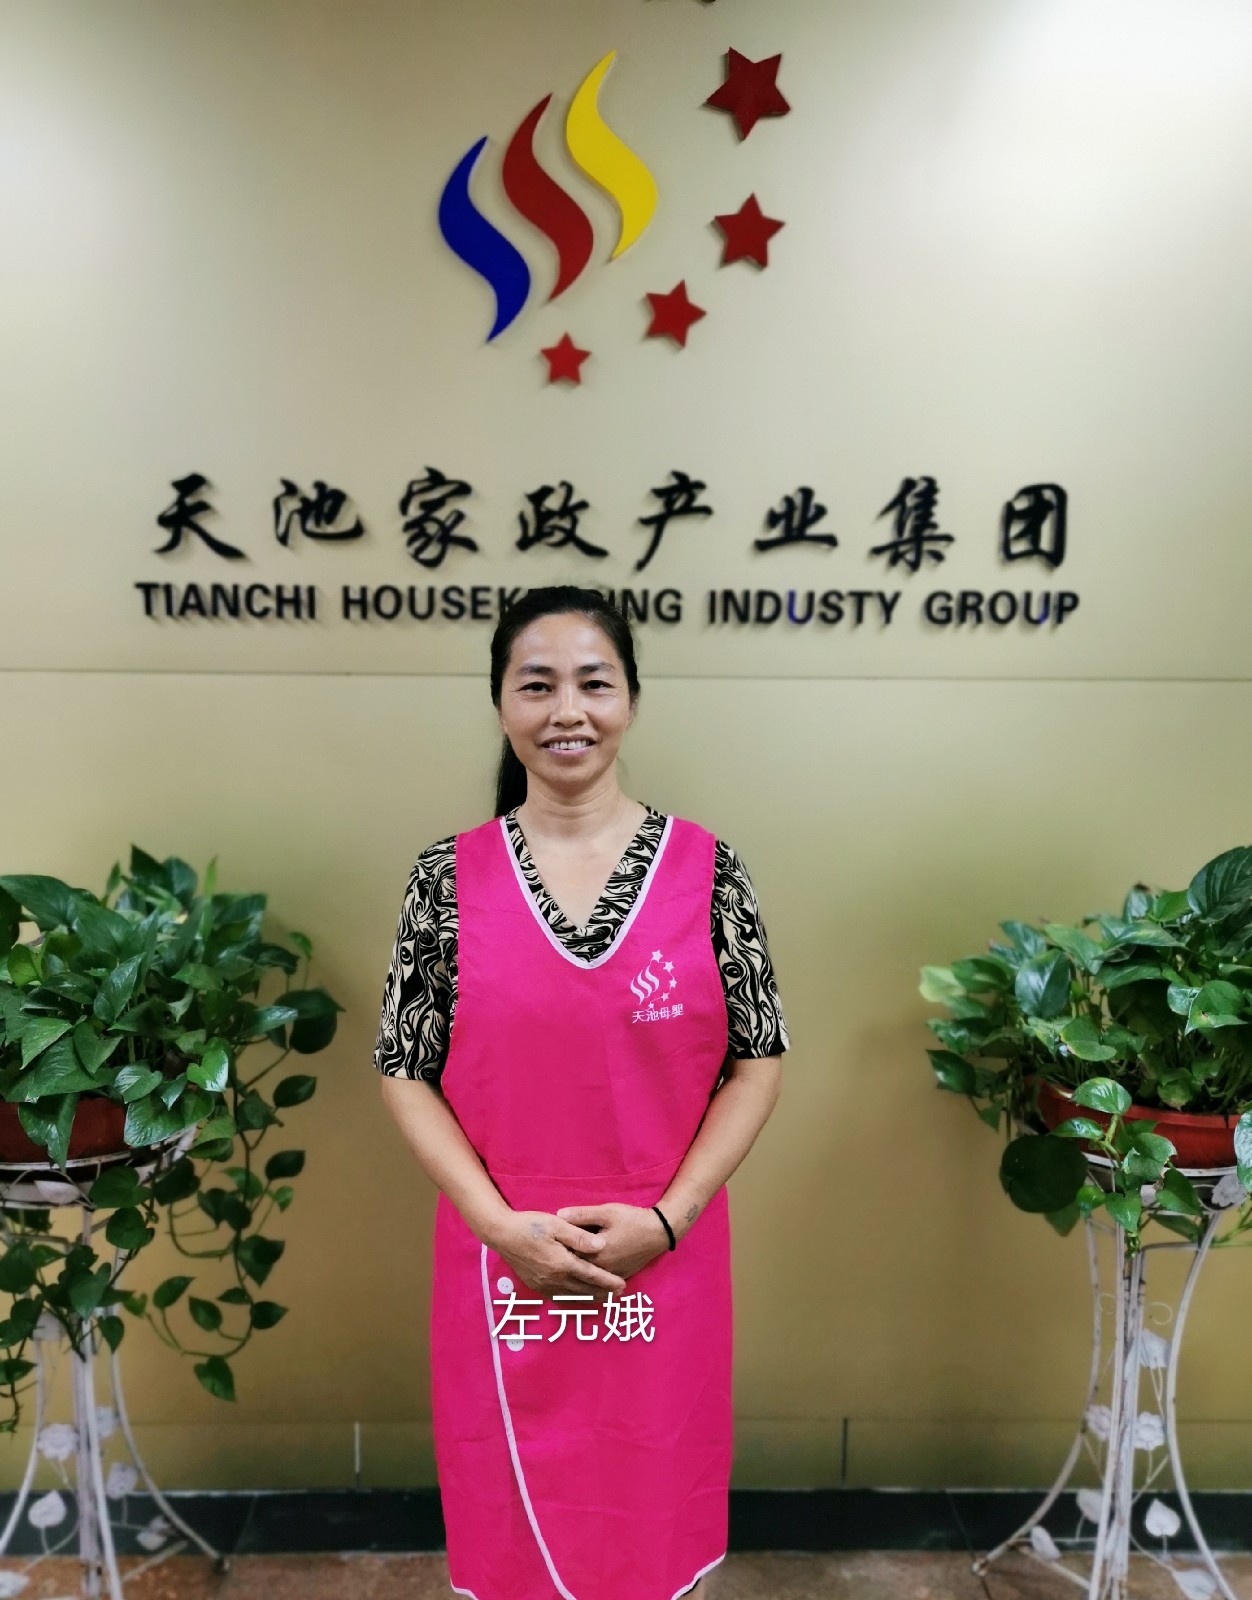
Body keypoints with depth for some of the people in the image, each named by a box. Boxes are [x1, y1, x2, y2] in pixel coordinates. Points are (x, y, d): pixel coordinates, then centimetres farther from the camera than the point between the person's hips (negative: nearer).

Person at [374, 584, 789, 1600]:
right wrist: (503, 1224, -12)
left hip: (664, 1262, 0)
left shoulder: (705, 866, -6)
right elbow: (406, 1071, -1)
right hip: (503, 1267, 1)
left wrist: (664, 1220, -11)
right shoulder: (451, 875, -5)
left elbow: (759, 1060, -2)